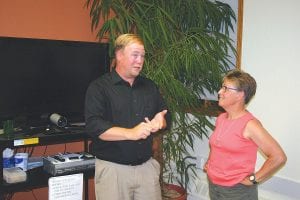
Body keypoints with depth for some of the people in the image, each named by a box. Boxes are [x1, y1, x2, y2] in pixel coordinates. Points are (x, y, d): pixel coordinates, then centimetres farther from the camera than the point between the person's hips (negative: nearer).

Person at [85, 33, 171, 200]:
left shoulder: (150, 86, 12)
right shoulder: (99, 87, -5)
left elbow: (166, 117, 17)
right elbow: (94, 126, -16)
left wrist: (160, 121, -7)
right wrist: (130, 133, -26)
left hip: (147, 166, 5)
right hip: (113, 168, -4)